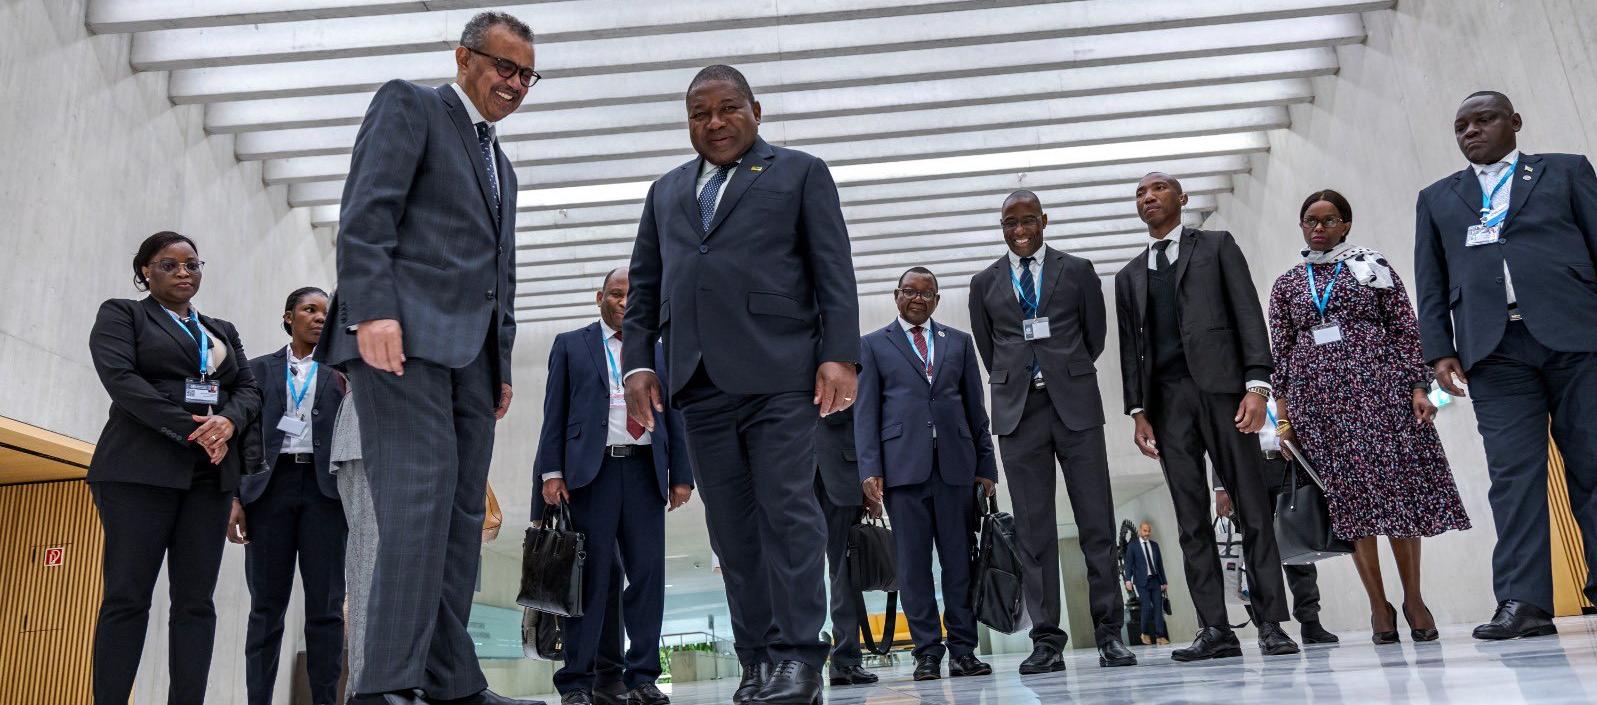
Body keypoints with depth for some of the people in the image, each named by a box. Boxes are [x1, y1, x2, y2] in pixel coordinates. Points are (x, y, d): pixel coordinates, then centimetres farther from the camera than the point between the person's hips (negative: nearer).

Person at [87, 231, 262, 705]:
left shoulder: (223, 331, 23)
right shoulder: (121, 314, 9)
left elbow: (249, 389, 15)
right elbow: (119, 377, -7)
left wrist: (228, 422, -9)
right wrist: (189, 429, -16)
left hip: (210, 474, 4)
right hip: (142, 468, -4)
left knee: (196, 600, -2)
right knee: (127, 596, -7)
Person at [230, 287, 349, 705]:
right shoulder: (261, 369, 15)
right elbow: (244, 434, 9)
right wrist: (235, 496, -1)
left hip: (324, 487, 0)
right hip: (271, 484, 0)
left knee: (325, 606, -5)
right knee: (267, 606, -1)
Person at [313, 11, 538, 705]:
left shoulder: (501, 166, 29)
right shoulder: (408, 104, 7)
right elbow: (365, 214, -8)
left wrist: (502, 364, 19)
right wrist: (372, 310, -20)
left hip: (472, 356, 8)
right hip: (405, 335, -8)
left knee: (461, 518, 3)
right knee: (418, 503, -17)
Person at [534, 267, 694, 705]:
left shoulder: (658, 352, 18)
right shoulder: (571, 345, 12)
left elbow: (674, 419, 15)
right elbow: (554, 414, 6)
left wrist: (681, 475, 7)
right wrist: (552, 472, -4)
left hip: (645, 470, 3)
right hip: (592, 471, -3)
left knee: (648, 574, 0)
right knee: (590, 575, -4)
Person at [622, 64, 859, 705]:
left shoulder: (800, 173, 12)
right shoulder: (666, 192, 25)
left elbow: (834, 271, 3)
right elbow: (644, 286, 21)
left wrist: (840, 354, -8)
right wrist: (637, 361, 8)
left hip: (779, 372, -4)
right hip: (699, 382, 4)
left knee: (787, 511, -8)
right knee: (731, 526, 3)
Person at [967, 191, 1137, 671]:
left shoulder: (1077, 270, 8)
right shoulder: (984, 283, 11)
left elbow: (1096, 334, 14)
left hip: (1075, 405, -1)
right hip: (1018, 411, 1)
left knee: (1097, 522, -1)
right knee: (1034, 529, 0)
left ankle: (1109, 635, 7)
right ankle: (1047, 641, 4)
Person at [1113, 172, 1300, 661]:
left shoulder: (1217, 246, 12)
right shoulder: (1129, 276, 21)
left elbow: (1248, 314, 2)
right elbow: (1130, 347, 16)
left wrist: (1257, 384, -9)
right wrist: (1138, 411, 5)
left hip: (1221, 386, -3)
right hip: (1166, 398, 3)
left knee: (1252, 508, -4)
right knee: (1191, 520, 0)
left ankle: (1270, 624, 0)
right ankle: (1215, 630, 2)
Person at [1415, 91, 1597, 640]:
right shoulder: (1437, 198, 22)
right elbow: (1430, 285, 16)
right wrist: (1439, 349, 4)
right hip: (1494, 351, 1)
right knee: (1513, 473, -6)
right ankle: (1523, 601, -9)